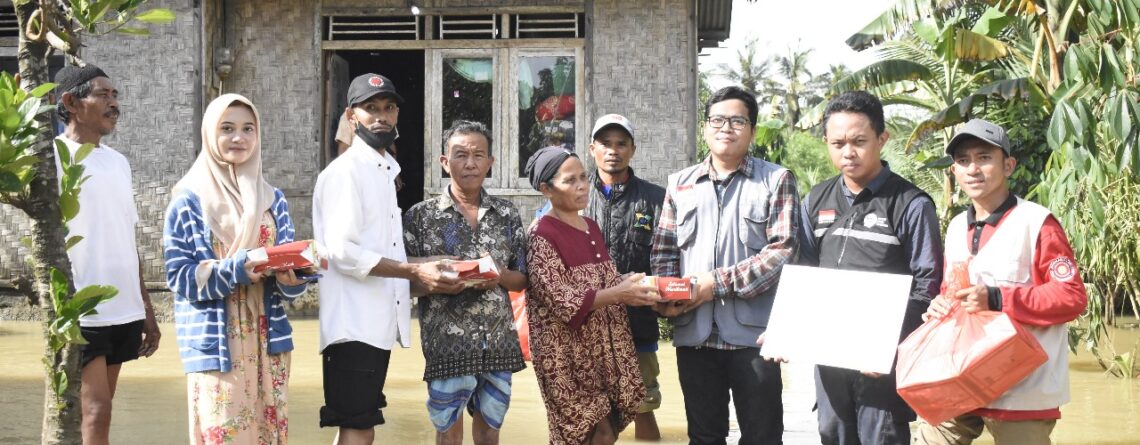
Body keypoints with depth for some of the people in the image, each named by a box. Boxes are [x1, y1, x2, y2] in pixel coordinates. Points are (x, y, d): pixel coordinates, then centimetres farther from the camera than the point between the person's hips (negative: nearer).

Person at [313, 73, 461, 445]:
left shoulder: (387, 170, 17)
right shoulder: (345, 171, -11)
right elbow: (342, 251, -20)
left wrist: (423, 275, 7)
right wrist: (414, 271, -19)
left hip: (379, 320, 9)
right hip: (354, 323, -9)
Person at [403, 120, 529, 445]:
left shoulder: (507, 214, 6)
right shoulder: (421, 215, -2)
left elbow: (522, 279, 9)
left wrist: (498, 277, -12)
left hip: (499, 342, 3)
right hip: (448, 343, -3)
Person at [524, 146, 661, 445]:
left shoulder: (592, 228, 11)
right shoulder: (542, 237, -12)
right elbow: (562, 302, -19)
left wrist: (636, 289, -6)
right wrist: (619, 294, -26)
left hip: (605, 346, 7)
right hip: (570, 353, -7)